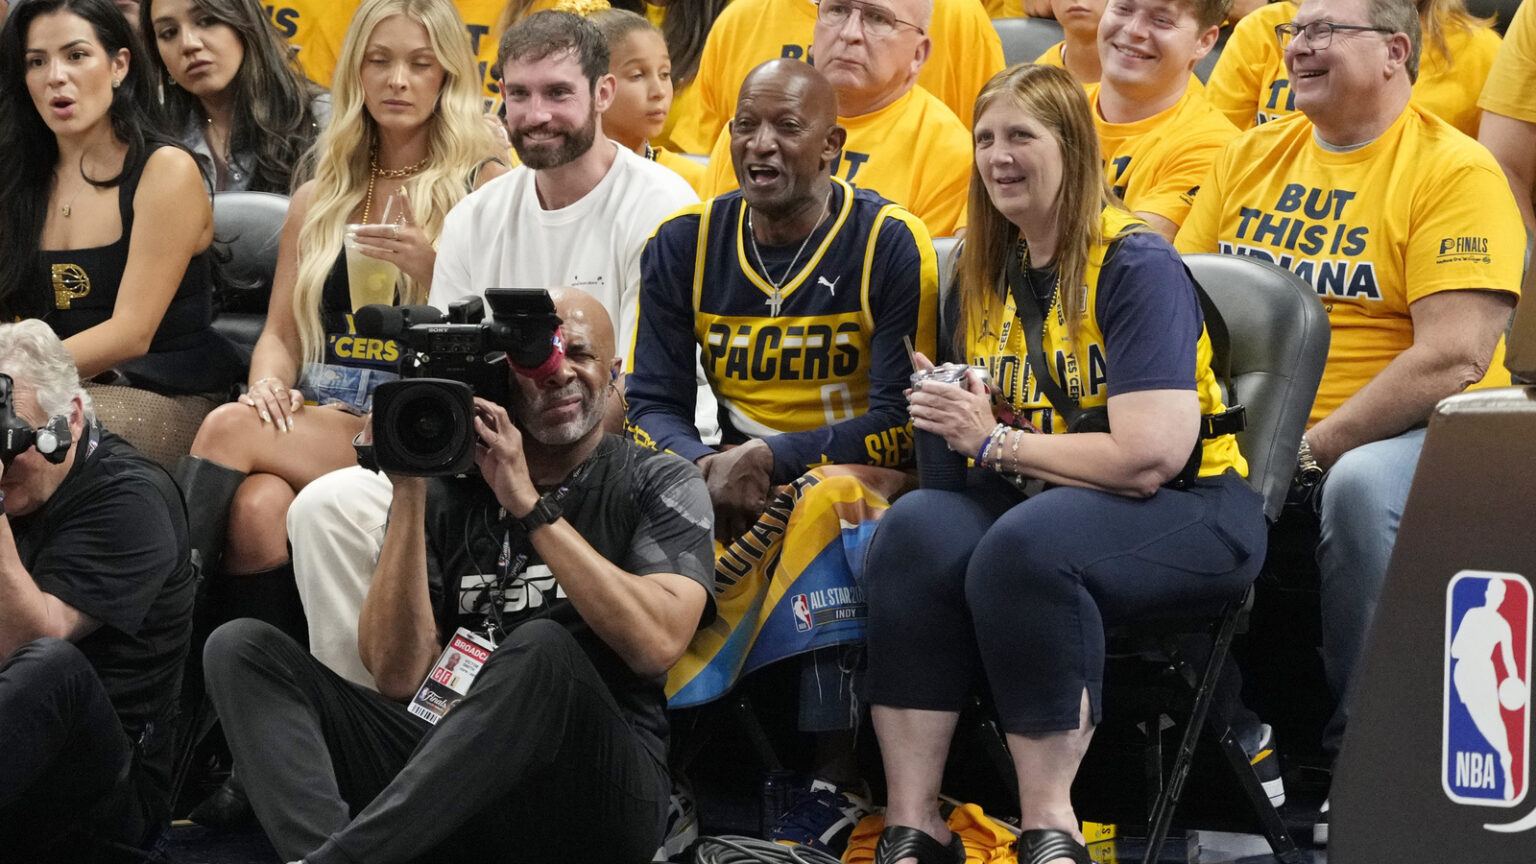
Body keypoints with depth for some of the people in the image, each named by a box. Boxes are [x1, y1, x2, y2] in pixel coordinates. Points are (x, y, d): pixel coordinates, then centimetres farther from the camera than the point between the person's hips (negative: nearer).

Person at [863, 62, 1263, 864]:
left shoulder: (1138, 266, -12)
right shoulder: (986, 270, 12)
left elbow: (1147, 457, -21)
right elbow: (985, 423, 24)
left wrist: (995, 442, -13)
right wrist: (947, 414, 0)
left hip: (1190, 511, -6)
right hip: (1037, 498, 7)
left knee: (1025, 544, -37)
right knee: (915, 529, -26)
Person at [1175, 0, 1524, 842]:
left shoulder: (1456, 171, -8)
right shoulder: (1249, 157, 12)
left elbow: (1454, 357, -18)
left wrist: (1313, 448, -21)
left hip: (1413, 433, -6)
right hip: (1255, 433, 6)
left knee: (1360, 484, -36)